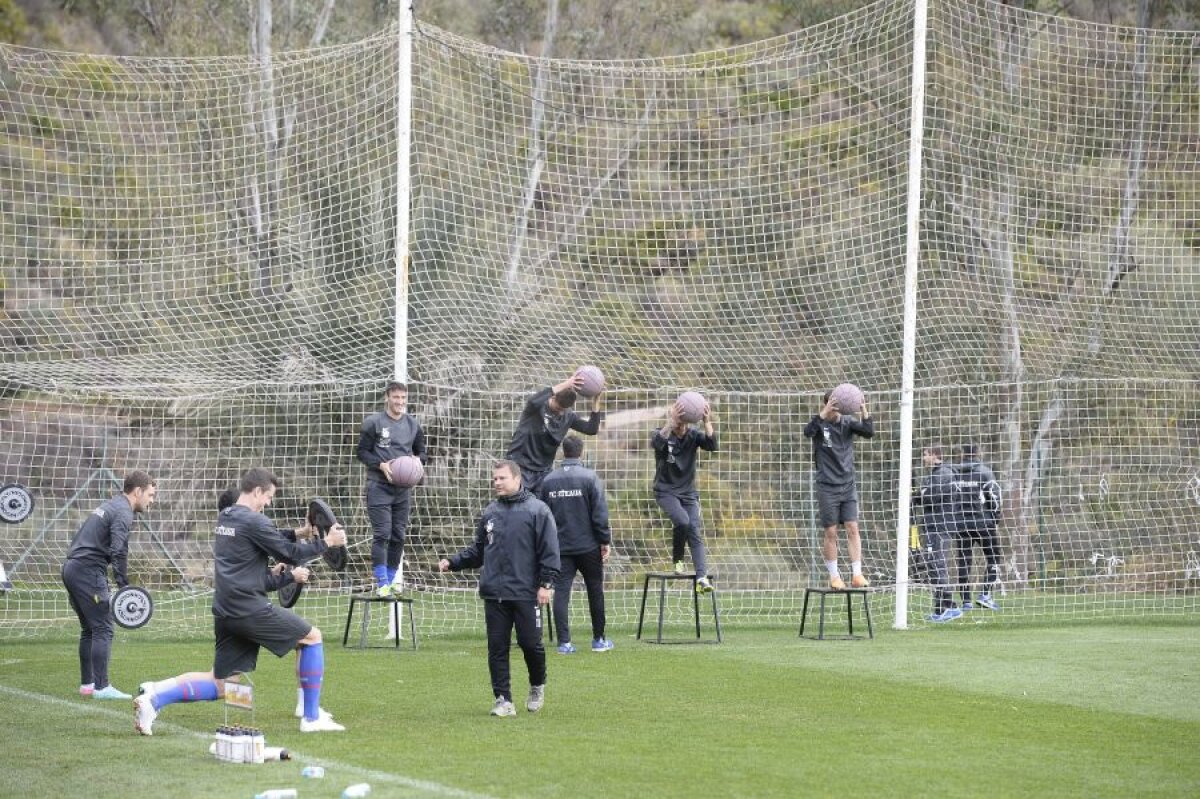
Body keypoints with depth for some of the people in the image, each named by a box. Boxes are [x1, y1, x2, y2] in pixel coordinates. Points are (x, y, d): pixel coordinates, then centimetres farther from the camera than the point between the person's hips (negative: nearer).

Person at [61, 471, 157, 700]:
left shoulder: (110, 506, 23)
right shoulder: (123, 513, -8)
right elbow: (118, 551, -21)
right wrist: (124, 587, -22)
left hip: (71, 567, 10)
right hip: (88, 571, -10)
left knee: (89, 629, 16)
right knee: (103, 629, -8)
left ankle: (87, 684, 18)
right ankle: (101, 687, -12)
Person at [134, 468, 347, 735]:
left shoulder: (225, 518, 17)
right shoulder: (253, 521, -11)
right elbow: (289, 554, -6)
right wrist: (326, 542, 5)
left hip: (225, 613, 8)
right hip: (250, 609, -8)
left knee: (220, 685, 10)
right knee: (312, 637, 7)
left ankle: (155, 696, -9)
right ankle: (312, 718, 8)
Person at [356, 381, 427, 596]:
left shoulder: (413, 425, 10)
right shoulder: (373, 423, -4)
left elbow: (421, 452, 19)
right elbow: (362, 452, -2)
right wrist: (381, 465, -18)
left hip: (403, 488, 5)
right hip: (379, 486, -5)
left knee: (398, 536, 7)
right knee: (382, 534, -10)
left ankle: (393, 578, 18)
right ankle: (382, 583, -8)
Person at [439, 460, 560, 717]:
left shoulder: (537, 510, -3)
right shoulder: (489, 513, 13)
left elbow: (549, 551, -5)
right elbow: (478, 551, 19)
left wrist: (546, 583, -12)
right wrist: (453, 562, 6)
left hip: (526, 593, -4)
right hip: (493, 594, 4)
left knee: (531, 644, 0)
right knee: (497, 648, 2)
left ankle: (537, 687, 26)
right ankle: (503, 700, 7)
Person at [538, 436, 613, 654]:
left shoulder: (548, 480, 3)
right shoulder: (589, 478, -8)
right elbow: (600, 513, -10)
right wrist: (606, 541, -3)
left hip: (560, 548, 2)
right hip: (588, 545, -2)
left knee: (561, 591, 0)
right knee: (595, 591, 11)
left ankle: (564, 642, -8)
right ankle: (599, 640, 17)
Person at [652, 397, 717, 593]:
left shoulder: (693, 435, -4)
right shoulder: (664, 434, -10)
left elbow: (712, 445, -23)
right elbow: (656, 442, -35)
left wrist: (707, 423, -41)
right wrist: (671, 423, -51)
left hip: (688, 492, 3)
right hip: (666, 491, -3)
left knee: (695, 532, -11)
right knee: (682, 521, -27)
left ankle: (702, 577, -19)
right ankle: (677, 559, -3)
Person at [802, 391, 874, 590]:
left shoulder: (847, 422, 3)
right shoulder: (820, 423, -5)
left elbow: (869, 432, -11)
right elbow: (808, 432, -26)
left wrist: (864, 411, -26)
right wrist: (824, 414, -39)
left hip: (848, 484, 2)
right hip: (827, 487, -2)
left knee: (852, 528, -6)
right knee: (831, 532, 0)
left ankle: (856, 575, -7)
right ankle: (834, 576, 9)